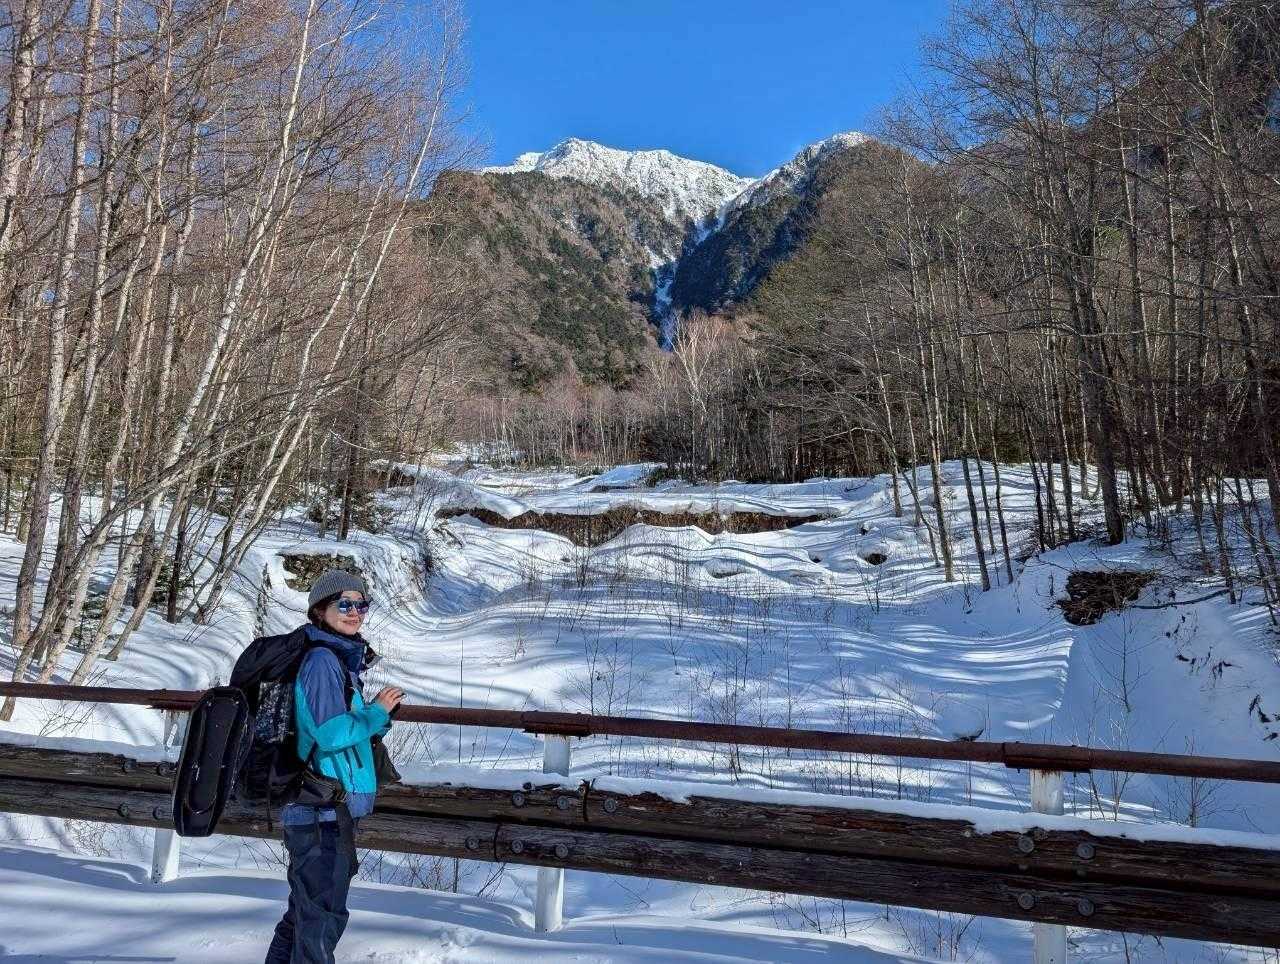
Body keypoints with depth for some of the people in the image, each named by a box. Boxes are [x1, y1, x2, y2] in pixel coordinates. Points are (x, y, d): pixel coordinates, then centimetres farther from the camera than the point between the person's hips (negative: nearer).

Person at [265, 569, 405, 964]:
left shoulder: (341, 659, 14)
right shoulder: (322, 661, -16)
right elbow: (329, 734, -23)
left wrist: (377, 713, 5)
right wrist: (377, 712, -12)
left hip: (325, 808, 10)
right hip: (324, 810, -10)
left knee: (307, 906, 23)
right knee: (324, 914, 0)